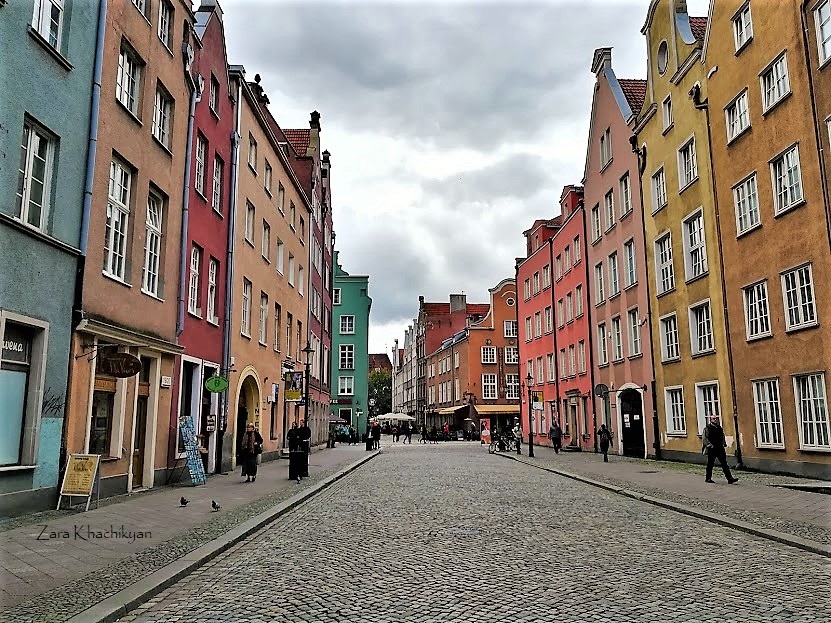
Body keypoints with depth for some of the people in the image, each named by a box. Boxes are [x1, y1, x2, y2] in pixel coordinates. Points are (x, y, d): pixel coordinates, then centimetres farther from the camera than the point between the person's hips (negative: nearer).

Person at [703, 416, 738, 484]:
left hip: (720, 448, 5)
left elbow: (723, 436, 23)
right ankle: (708, 478, 16)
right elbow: (705, 438, -10)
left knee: (724, 463, -1)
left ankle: (730, 478, -5)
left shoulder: (720, 428, 12)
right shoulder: (707, 428, -6)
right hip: (712, 449, -5)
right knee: (710, 464, 5)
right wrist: (709, 445, -18)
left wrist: (724, 444, 10)